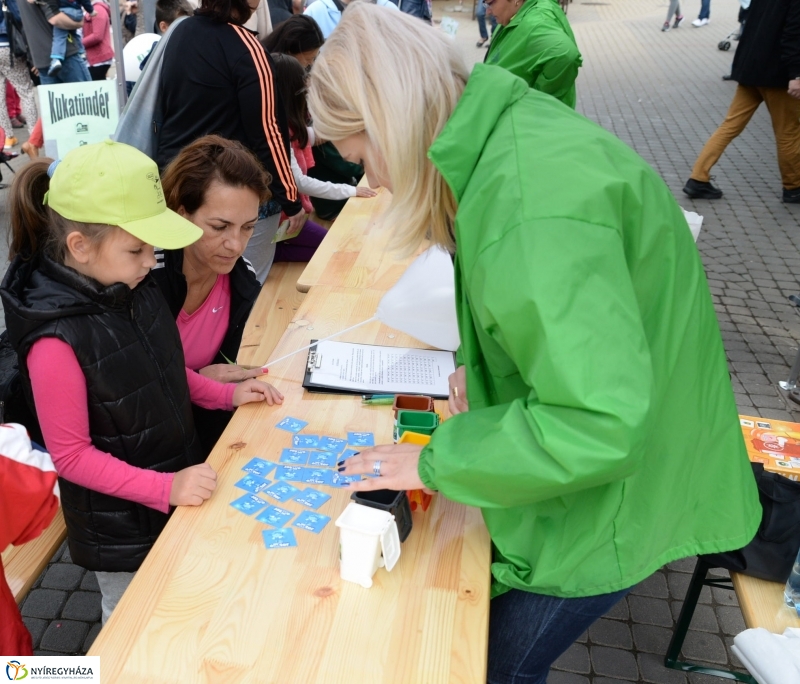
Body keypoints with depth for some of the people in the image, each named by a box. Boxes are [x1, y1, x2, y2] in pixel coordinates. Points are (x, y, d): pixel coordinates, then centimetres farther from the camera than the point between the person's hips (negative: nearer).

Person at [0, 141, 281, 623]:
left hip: (177, 484, 6)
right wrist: (164, 487, -28)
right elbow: (71, 456, -22)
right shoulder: (57, 341, -31)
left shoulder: (134, 288, -9)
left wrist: (226, 394, 1)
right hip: (120, 525, -6)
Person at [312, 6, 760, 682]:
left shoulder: (529, 209, -36)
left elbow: (599, 423, -37)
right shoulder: (510, 126, -4)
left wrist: (434, 461, -25)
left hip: (616, 494, -8)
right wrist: (480, 367, -1)